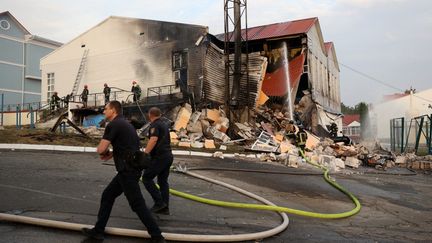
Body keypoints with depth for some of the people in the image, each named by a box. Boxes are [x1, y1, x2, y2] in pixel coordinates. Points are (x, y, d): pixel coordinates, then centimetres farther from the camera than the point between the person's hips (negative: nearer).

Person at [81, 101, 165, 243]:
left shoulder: (113, 125, -13)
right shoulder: (124, 123, 17)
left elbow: (100, 149, -15)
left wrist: (105, 152, 8)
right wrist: (111, 154, 12)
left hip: (128, 171, -10)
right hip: (129, 169, 10)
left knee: (137, 205, -3)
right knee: (107, 196, 17)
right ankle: (98, 231, 25)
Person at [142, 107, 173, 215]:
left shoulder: (154, 125, -9)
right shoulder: (164, 124, 18)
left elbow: (153, 140, -24)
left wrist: (145, 154, -27)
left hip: (159, 157, -9)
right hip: (168, 156, 9)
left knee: (146, 178, 0)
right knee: (163, 181, 11)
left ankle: (159, 202, -4)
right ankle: (165, 208, 12)